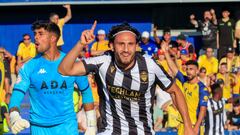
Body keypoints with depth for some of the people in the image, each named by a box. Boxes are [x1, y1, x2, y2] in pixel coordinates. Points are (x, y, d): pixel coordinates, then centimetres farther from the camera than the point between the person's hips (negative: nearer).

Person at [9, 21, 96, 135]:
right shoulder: (29, 67, -3)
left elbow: (86, 92, 8)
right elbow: (17, 95, -10)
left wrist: (91, 125, 6)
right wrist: (15, 118, -30)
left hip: (67, 126, 0)